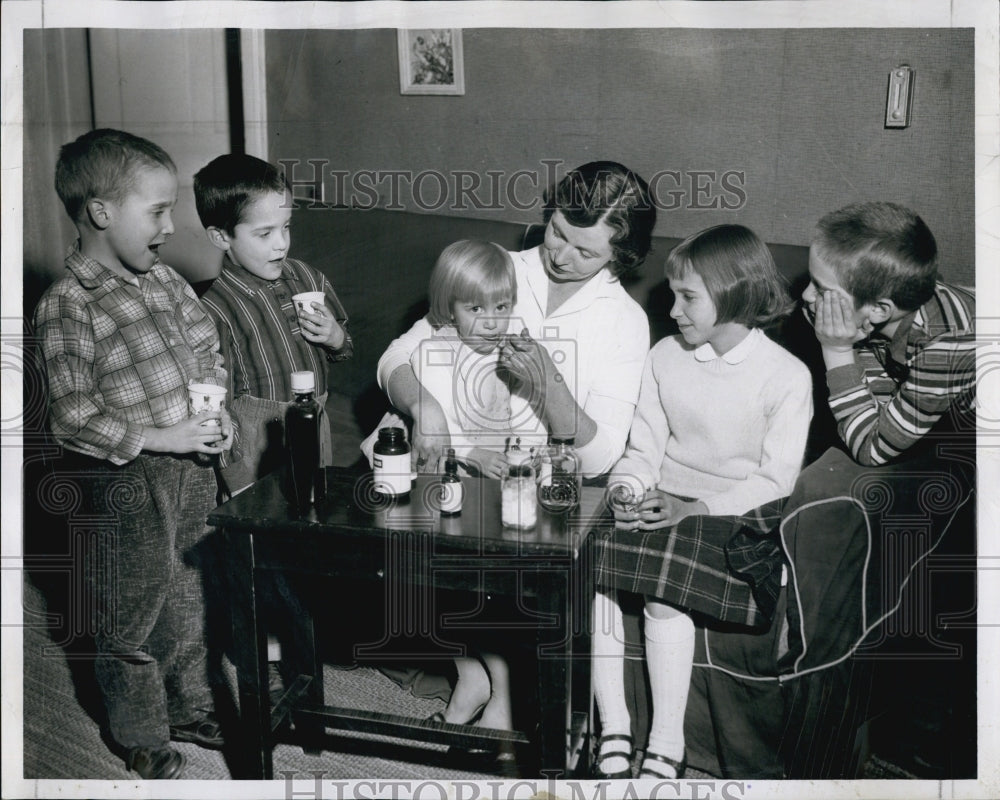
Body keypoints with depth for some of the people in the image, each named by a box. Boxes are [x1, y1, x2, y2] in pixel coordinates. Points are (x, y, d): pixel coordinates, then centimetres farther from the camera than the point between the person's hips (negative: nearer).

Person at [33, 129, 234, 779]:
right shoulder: (66, 308, -18)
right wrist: (158, 437, -22)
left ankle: (191, 708, 43)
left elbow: (210, 354, 14)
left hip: (195, 467, 7)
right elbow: (72, 419, -19)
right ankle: (144, 738, 32)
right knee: (133, 618, 11)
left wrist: (219, 415, -3)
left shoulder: (165, 279, 3)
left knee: (188, 600, 22)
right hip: (129, 485, -7)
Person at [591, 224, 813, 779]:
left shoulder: (787, 376, -5)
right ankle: (613, 729, -12)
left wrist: (691, 509, -19)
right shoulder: (665, 357, 9)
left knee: (663, 593, -30)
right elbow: (643, 448, 10)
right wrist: (626, 494, -12)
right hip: (660, 506, 5)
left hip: (732, 517, -4)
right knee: (588, 569, -23)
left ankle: (665, 750, -14)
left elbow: (773, 481, -7)